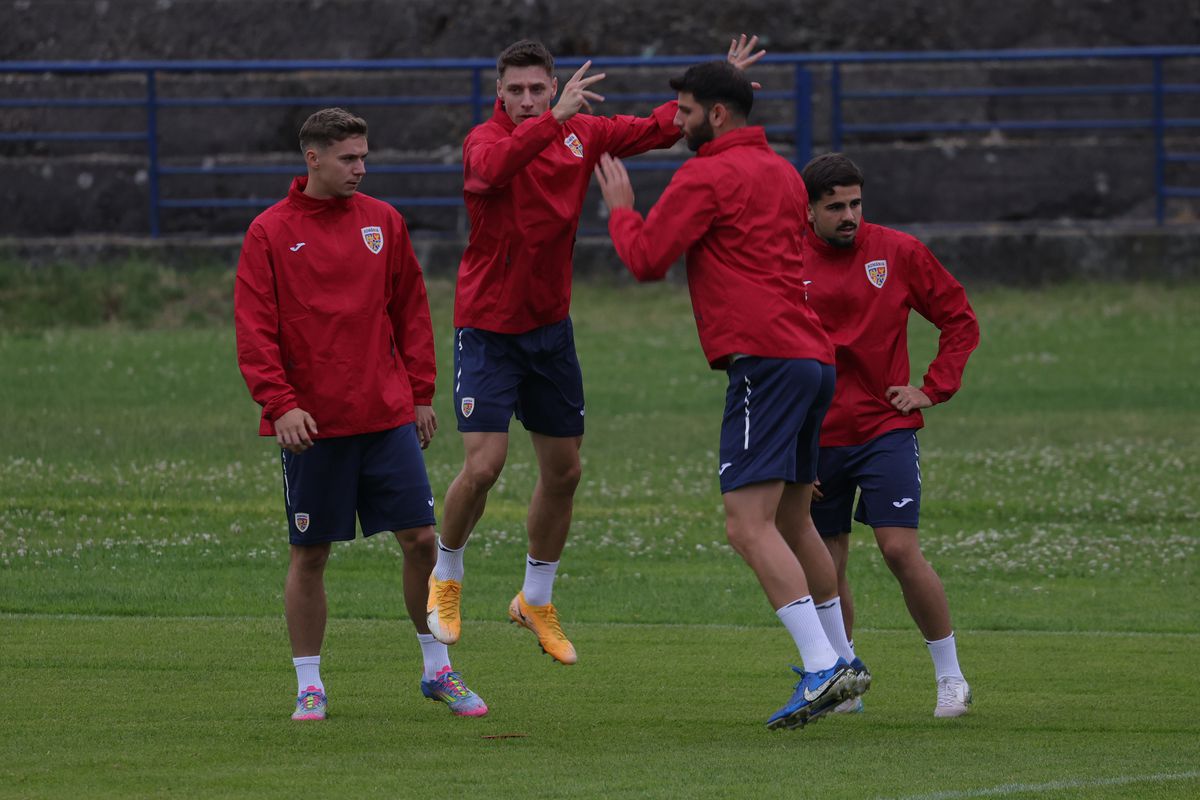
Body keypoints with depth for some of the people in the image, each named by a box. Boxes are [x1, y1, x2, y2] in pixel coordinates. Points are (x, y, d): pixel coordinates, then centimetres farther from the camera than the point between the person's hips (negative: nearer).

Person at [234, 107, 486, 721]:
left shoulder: (382, 221, 8)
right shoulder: (270, 232, -2)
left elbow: (411, 311, 13)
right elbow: (254, 331, -5)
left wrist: (420, 392, 9)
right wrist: (281, 404, -15)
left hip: (388, 417, 3)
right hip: (312, 424, -3)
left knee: (421, 538, 0)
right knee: (310, 554, 2)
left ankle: (438, 670, 15)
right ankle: (309, 685, 13)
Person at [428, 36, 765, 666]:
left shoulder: (580, 135, -1)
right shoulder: (484, 140, -17)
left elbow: (657, 128, 12)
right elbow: (493, 167, -41)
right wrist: (555, 116, -50)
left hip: (549, 325, 6)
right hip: (488, 328, -6)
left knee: (563, 471, 10)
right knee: (483, 466, -14)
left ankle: (536, 602, 29)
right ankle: (446, 578, 12)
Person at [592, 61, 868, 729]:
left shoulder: (708, 176, -5)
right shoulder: (782, 173, 22)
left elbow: (646, 260, -4)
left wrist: (621, 208, 13)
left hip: (765, 360, -9)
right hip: (813, 355, 9)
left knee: (750, 526, -14)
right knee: (793, 523, 21)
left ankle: (824, 669, -24)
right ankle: (843, 661, 28)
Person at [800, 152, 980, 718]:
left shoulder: (898, 252, 0)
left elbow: (960, 320, 10)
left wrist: (934, 389, -1)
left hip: (886, 430, -2)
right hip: (815, 437, 2)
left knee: (901, 550, -13)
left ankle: (951, 677, -1)